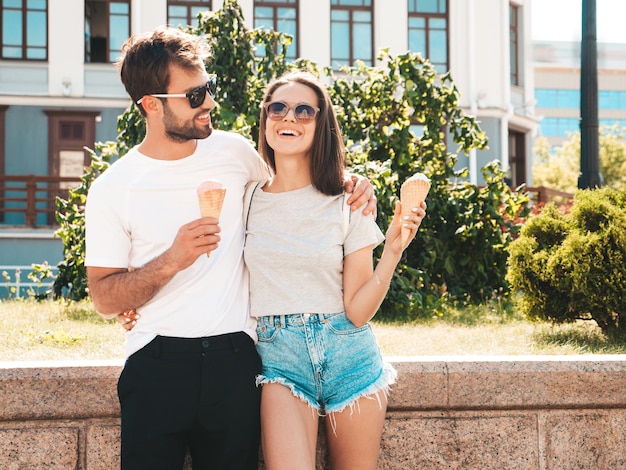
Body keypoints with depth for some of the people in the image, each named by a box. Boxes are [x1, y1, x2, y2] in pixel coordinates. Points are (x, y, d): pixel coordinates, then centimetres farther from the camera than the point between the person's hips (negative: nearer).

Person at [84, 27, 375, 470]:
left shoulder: (233, 151, 6)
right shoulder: (113, 188, -2)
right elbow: (104, 299, -4)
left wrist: (348, 185, 9)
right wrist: (172, 261, -19)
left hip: (233, 360, 2)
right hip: (157, 364, -2)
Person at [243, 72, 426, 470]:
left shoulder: (349, 205, 0)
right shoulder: (247, 200, 3)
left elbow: (358, 311, -4)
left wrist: (393, 250, -16)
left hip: (348, 357, 1)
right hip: (280, 358, -1)